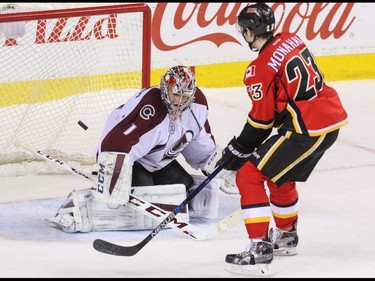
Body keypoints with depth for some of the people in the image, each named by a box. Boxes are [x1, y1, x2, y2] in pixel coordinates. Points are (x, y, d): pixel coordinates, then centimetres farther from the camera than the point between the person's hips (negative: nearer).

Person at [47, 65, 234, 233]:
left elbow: (201, 142, 12)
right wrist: (114, 188, -46)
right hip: (128, 159, -8)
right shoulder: (149, 108, -34)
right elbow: (115, 146, -40)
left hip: (160, 162, 8)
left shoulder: (197, 103, -8)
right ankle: (78, 205, -23)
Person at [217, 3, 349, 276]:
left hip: (308, 128, -9)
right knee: (279, 176, 29)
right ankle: (286, 235, 46)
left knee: (250, 176, -6)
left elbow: (261, 120, -9)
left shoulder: (261, 68, -15)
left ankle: (259, 250, -12)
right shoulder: (292, 41, 9)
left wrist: (238, 149, 5)